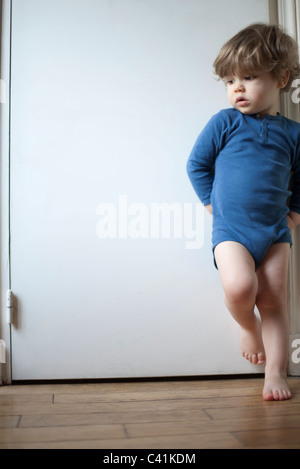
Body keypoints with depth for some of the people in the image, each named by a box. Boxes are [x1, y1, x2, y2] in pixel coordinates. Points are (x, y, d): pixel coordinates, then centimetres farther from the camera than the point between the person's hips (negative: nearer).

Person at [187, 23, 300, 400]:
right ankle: (248, 325, 11)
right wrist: (213, 202, 3)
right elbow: (196, 164, 6)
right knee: (239, 287, -24)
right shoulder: (224, 123, 0)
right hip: (231, 228, -2)